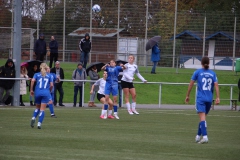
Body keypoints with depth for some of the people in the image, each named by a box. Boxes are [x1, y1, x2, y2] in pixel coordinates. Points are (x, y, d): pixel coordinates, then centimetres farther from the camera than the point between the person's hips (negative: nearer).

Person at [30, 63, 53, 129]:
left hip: (38, 93, 1)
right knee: (42, 109, 0)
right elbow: (51, 85, 4)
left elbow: (33, 80, -7)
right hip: (46, 93, -1)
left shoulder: (37, 74, 11)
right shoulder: (49, 76, 11)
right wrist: (49, 91, 21)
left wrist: (31, 90, -1)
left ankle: (33, 118, -6)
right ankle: (39, 124, -10)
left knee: (37, 107, 19)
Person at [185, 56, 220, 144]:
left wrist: (187, 96, 10)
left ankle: (205, 136, -25)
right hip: (209, 99, 4)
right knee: (203, 117, 17)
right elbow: (216, 85, -1)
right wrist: (217, 97, -5)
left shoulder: (197, 72, 2)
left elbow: (191, 84, 2)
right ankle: (198, 136, 22)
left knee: (202, 117, -12)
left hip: (200, 98, -4)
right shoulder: (212, 73, 8)